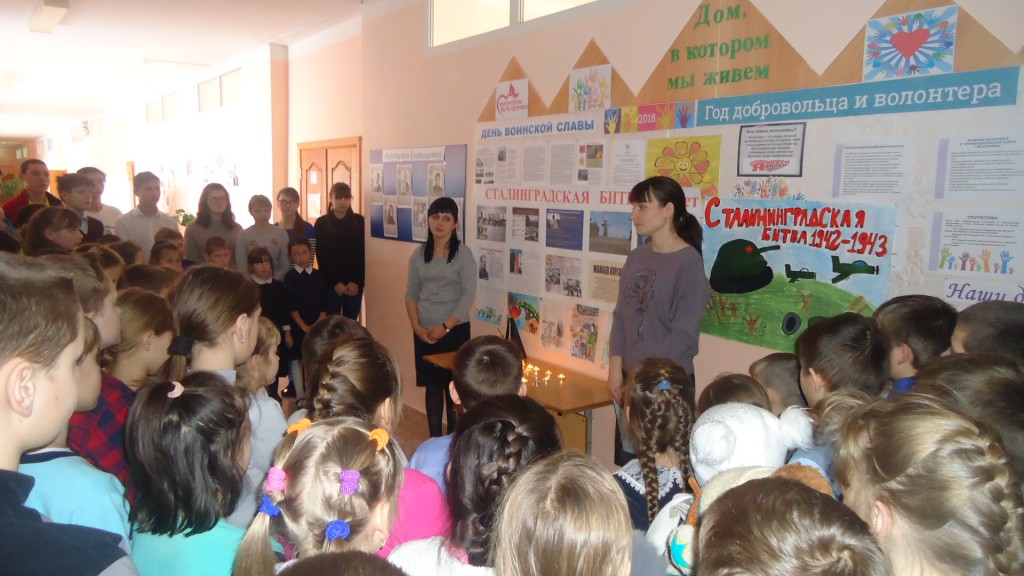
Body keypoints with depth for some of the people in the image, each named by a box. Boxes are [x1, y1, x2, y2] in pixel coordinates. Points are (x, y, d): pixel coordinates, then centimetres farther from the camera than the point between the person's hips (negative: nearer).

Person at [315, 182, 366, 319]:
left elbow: (363, 254, 1)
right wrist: (335, 282, -10)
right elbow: (321, 256, -2)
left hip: (355, 283, 1)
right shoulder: (321, 223, 1)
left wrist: (356, 281, -9)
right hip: (331, 283, -1)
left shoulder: (359, 221, 4)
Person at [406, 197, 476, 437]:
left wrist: (445, 326, -14)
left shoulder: (463, 253, -6)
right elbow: (411, 293, 8)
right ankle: (434, 439, 20)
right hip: (424, 332, 4)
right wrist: (416, 326, -4)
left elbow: (468, 295, -10)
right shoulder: (419, 254, 6)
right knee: (432, 385, 9)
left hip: (455, 330, -3)